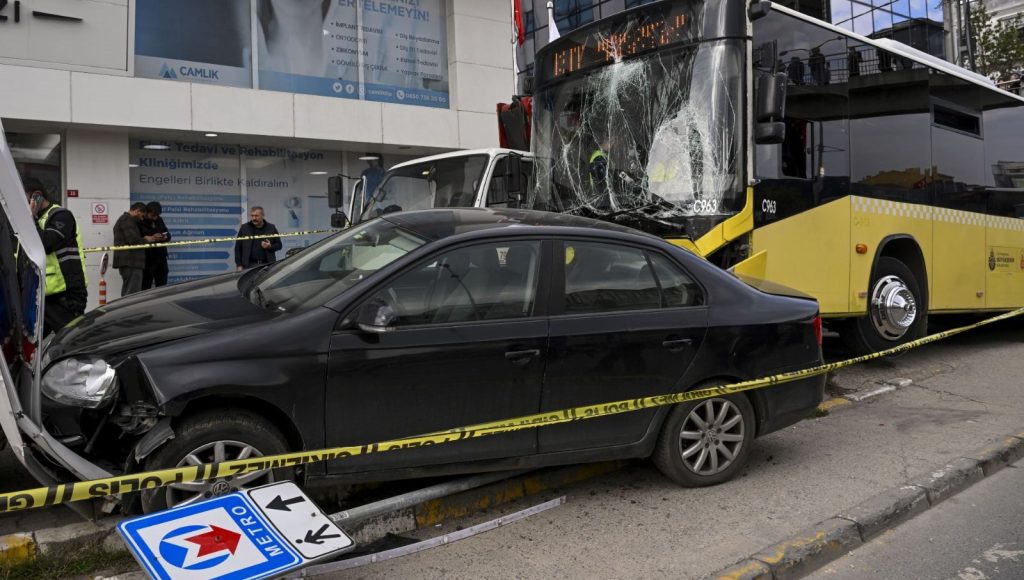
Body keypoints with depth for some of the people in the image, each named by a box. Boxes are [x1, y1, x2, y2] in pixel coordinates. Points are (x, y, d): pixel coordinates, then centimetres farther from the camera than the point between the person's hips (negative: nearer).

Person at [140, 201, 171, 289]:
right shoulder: (140, 223, -8)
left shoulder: (159, 220, 11)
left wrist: (165, 237, -8)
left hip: (161, 258, 6)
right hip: (147, 260, -6)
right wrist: (150, 238, -27)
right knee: (145, 287, -3)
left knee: (162, 287, 10)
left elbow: (168, 235, 15)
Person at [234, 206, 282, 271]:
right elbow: (238, 248, 8)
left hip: (267, 265, 0)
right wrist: (239, 265, 1)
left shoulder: (271, 228, 8)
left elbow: (279, 245, 12)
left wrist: (270, 246, -10)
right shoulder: (244, 228, 8)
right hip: (249, 265, 0)